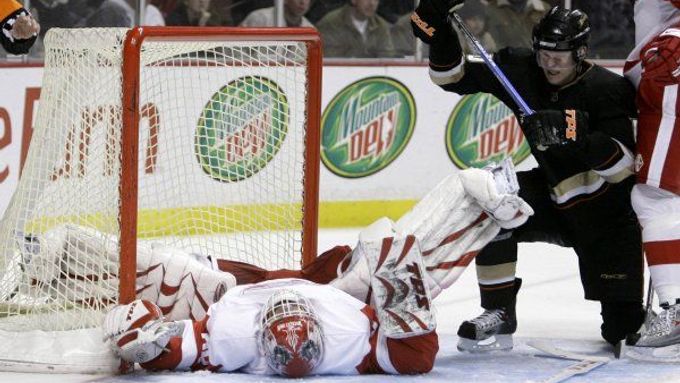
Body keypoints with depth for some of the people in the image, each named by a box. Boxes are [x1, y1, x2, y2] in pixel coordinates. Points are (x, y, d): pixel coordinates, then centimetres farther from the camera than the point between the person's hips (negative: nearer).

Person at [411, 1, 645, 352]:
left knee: (622, 326, -7)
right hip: (554, 200, 5)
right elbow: (454, 77, -4)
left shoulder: (608, 89, -22)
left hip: (607, 213, -4)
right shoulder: (522, 71, -8)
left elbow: (625, 167, -31)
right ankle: (499, 316, -13)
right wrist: (441, 36, -23)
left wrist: (579, 137, -46)